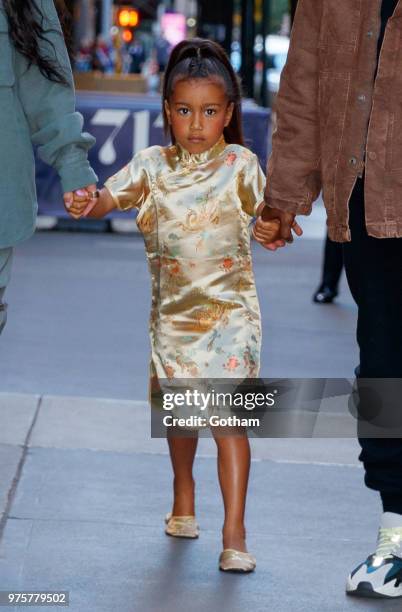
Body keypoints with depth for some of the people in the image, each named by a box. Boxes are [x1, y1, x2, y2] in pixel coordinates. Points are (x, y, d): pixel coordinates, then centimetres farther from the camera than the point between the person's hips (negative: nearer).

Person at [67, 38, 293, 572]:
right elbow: (109, 197, -8)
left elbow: (270, 214, -10)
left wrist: (276, 229, -33)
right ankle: (184, 497, 42)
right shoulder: (153, 165, 1)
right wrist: (84, 204, -31)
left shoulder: (240, 165, -5)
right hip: (173, 310, 4)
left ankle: (234, 532, -9)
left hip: (228, 311, -4)